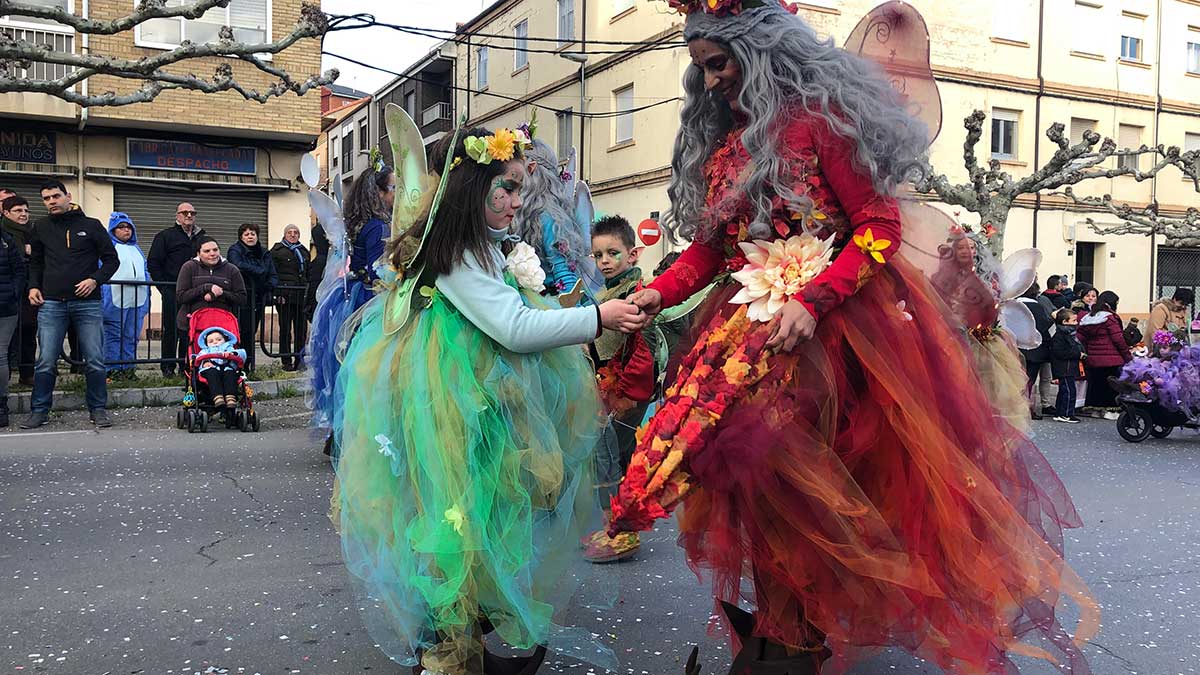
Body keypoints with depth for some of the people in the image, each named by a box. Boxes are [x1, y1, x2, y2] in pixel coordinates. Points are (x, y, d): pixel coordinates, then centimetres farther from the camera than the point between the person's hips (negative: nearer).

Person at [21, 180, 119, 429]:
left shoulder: (91, 226, 5)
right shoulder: (41, 228, 12)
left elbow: (112, 259, 6)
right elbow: (35, 261, 22)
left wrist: (95, 279, -9)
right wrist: (33, 286, 6)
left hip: (87, 303, -2)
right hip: (51, 304, 2)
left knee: (95, 361, 0)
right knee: (46, 362, 2)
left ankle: (98, 409, 11)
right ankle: (39, 411, 12)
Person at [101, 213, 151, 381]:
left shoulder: (136, 249, 23)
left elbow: (145, 271, 27)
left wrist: (147, 294, 19)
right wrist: (103, 296, -9)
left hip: (138, 300, 6)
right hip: (116, 300, -6)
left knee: (132, 336, 7)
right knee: (113, 335, -5)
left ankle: (128, 366, 11)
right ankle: (113, 368, -2)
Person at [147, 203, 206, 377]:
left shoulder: (202, 237, 16)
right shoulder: (165, 236, 4)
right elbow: (152, 263, 0)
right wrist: (163, 286, -7)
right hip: (172, 292, -4)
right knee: (171, 329, -2)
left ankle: (186, 365, 12)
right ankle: (168, 367, 4)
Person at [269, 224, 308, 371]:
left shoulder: (304, 251, 19)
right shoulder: (277, 250, 3)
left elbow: (308, 273, 21)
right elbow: (273, 273, -4)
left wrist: (309, 292, 11)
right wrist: (277, 294, -12)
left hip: (301, 294, 5)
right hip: (285, 295, -4)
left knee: (302, 328, 3)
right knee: (285, 328, -1)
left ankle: (299, 359, 11)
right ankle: (286, 361, 5)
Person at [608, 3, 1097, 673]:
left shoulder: (820, 116, -4)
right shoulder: (720, 143, 18)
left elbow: (881, 223, -9)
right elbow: (709, 245, 16)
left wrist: (814, 299, -21)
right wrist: (659, 292, -1)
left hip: (839, 317, -6)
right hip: (756, 320, 6)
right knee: (753, 466, -6)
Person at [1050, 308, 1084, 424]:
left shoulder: (1070, 333, 18)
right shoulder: (1059, 334, -15)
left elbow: (1078, 348, 30)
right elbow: (1059, 352, -24)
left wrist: (1081, 352, 9)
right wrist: (1077, 354, -19)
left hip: (1070, 368, 10)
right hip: (1064, 369, -10)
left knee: (1064, 391, 13)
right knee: (1069, 391, -10)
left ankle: (1059, 413, 19)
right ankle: (1066, 414, -7)